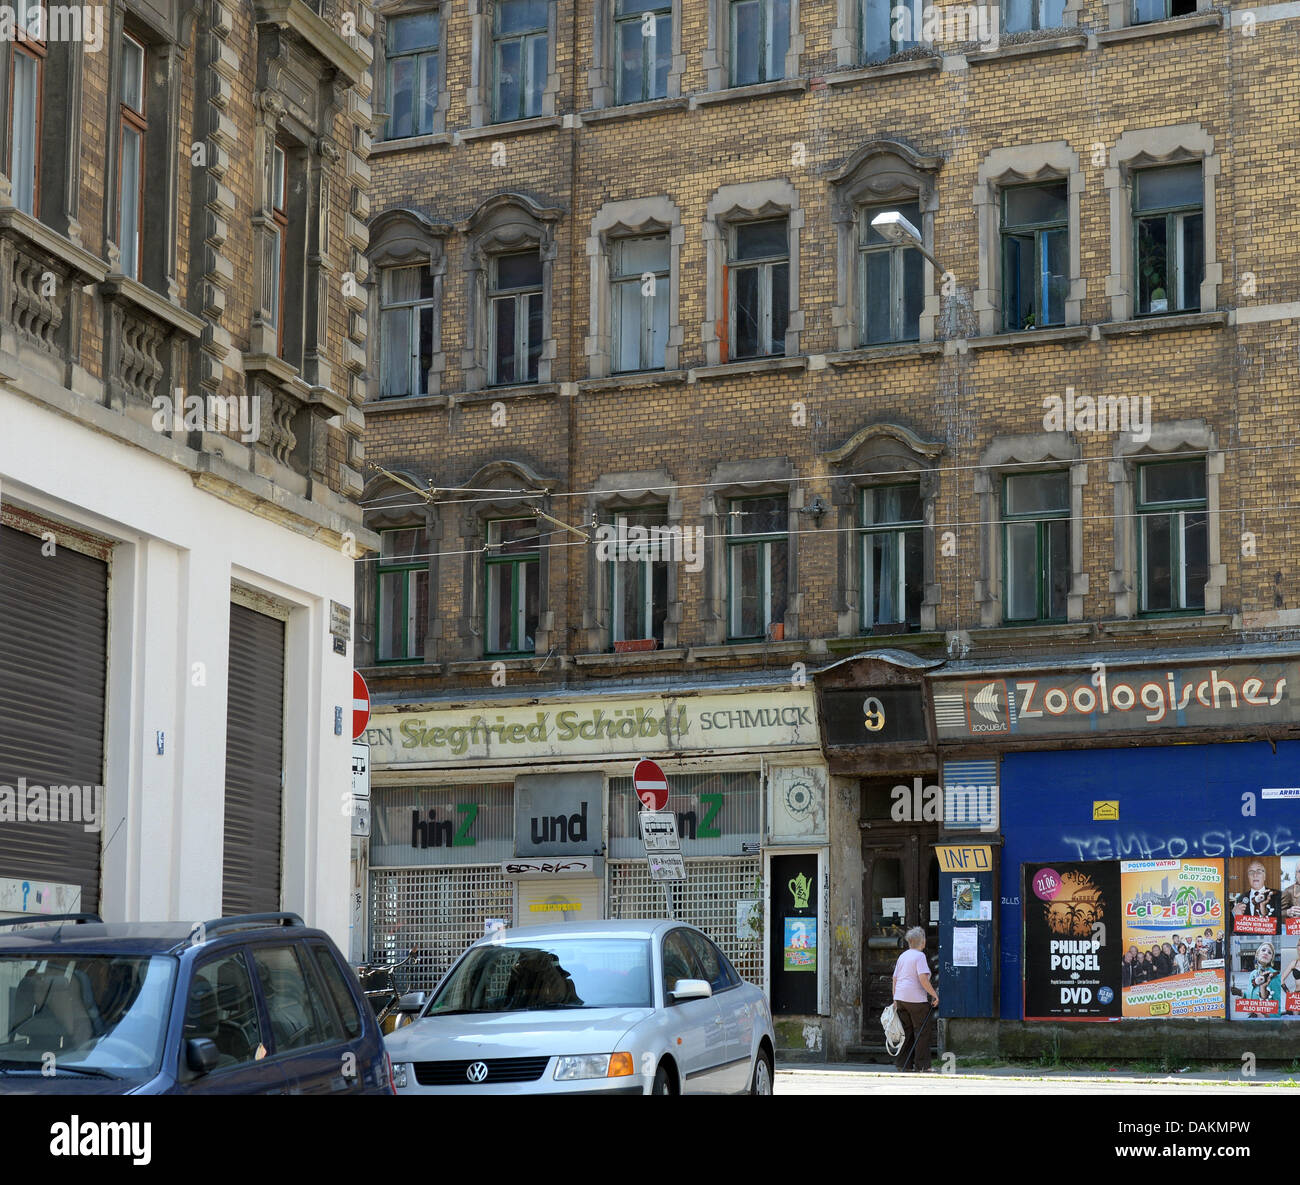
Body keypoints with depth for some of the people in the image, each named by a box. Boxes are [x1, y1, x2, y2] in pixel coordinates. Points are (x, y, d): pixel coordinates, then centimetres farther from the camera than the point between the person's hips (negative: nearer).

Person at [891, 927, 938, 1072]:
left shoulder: (903, 956, 14)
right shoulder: (920, 956, -9)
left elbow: (895, 979, 16)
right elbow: (923, 979, -19)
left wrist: (895, 1000, 20)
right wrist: (934, 994, -12)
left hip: (901, 998, 8)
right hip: (916, 999, -8)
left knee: (907, 1031, 13)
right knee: (922, 1032, 0)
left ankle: (903, 1064, 13)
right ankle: (921, 1066, 0)